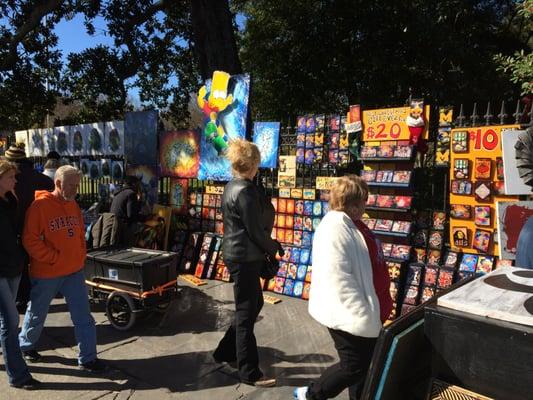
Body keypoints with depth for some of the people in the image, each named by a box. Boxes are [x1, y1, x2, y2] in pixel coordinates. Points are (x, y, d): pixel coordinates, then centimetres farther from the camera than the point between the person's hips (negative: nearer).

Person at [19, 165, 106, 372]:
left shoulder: (73, 205, 6)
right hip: (46, 273, -5)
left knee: (83, 316, 4)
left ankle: (87, 358, 14)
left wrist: (81, 256, 6)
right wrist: (54, 258, -17)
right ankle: (26, 345, 44)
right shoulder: (40, 205, -15)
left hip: (74, 270, 5)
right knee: (37, 313, 18)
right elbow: (30, 240, -17)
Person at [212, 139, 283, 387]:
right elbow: (254, 230, -19)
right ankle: (249, 372, 16)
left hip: (236, 253, 10)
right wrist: (272, 248, -1)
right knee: (246, 313, 2)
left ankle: (225, 351, 33)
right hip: (245, 257, -10)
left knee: (254, 304, 22)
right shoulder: (246, 191, -20)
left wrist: (268, 245, 10)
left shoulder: (231, 186, 10)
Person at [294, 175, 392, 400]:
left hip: (364, 313, 10)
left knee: (366, 363, 20)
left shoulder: (351, 224, 8)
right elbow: (338, 278, -29)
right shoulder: (335, 228, -24)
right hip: (349, 315, -10)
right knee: (354, 366, 4)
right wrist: (362, 312, -25)